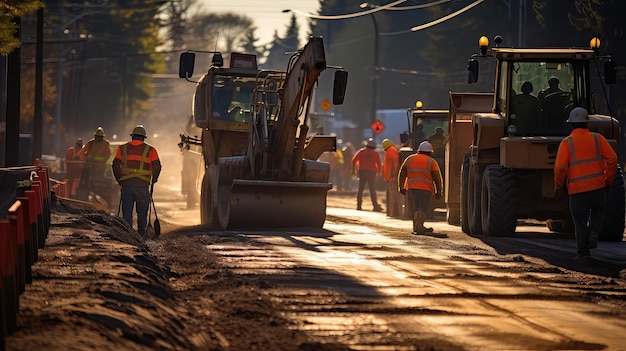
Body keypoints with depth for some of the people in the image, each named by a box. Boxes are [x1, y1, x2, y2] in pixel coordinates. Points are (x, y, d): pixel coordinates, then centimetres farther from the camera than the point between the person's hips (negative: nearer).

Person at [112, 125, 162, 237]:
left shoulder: (123, 148, 6)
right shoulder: (150, 150, 1)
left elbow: (115, 165, 1)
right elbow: (157, 166, -5)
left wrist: (119, 180, 12)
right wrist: (153, 180, 10)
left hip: (126, 184, 1)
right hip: (143, 185, -1)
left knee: (127, 211, 7)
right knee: (142, 211, 12)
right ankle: (141, 233, 15)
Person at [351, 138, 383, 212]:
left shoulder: (361, 151, 6)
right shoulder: (375, 153, 6)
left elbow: (354, 160, 0)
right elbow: (379, 164, 6)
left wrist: (353, 169, 8)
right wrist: (379, 172, 21)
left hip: (362, 171, 1)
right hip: (372, 172, -1)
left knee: (360, 189, 7)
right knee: (372, 190, 0)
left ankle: (359, 205, 3)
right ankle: (375, 206, -7)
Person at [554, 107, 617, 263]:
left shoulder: (567, 142, -4)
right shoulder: (598, 139, 3)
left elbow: (560, 167, -13)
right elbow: (612, 159, -3)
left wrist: (558, 186, 1)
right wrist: (609, 180, 10)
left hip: (576, 189, -2)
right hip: (597, 186, 2)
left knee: (580, 221, 7)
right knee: (597, 211, 27)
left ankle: (583, 253, 9)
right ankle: (594, 234, 2)